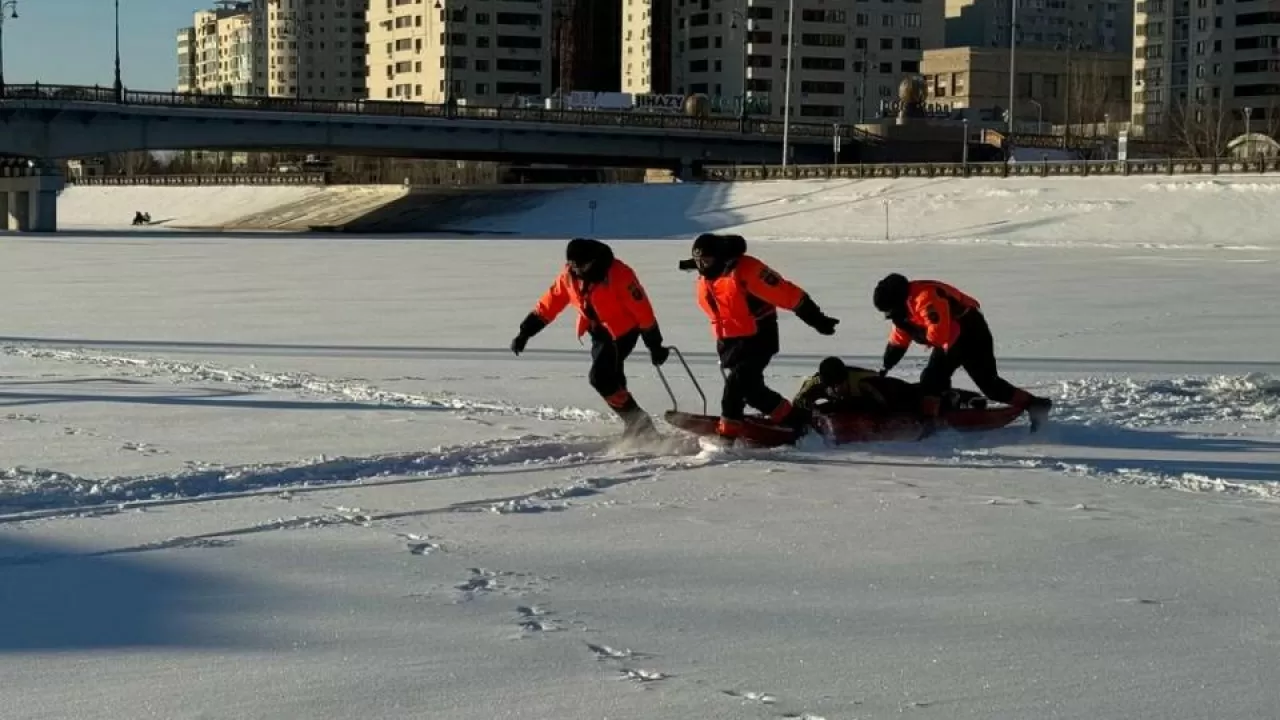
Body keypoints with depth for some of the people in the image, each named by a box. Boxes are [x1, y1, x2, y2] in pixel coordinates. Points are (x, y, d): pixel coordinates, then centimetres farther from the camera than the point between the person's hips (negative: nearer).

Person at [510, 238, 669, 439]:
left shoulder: (618, 274, -27)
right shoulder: (569, 276, -8)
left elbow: (642, 309, -22)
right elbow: (549, 304, 1)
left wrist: (655, 345, -18)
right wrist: (525, 333, -2)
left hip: (624, 331, -7)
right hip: (599, 332, 7)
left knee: (600, 377, -17)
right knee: (610, 379, 8)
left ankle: (638, 422, -7)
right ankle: (635, 423, 21)